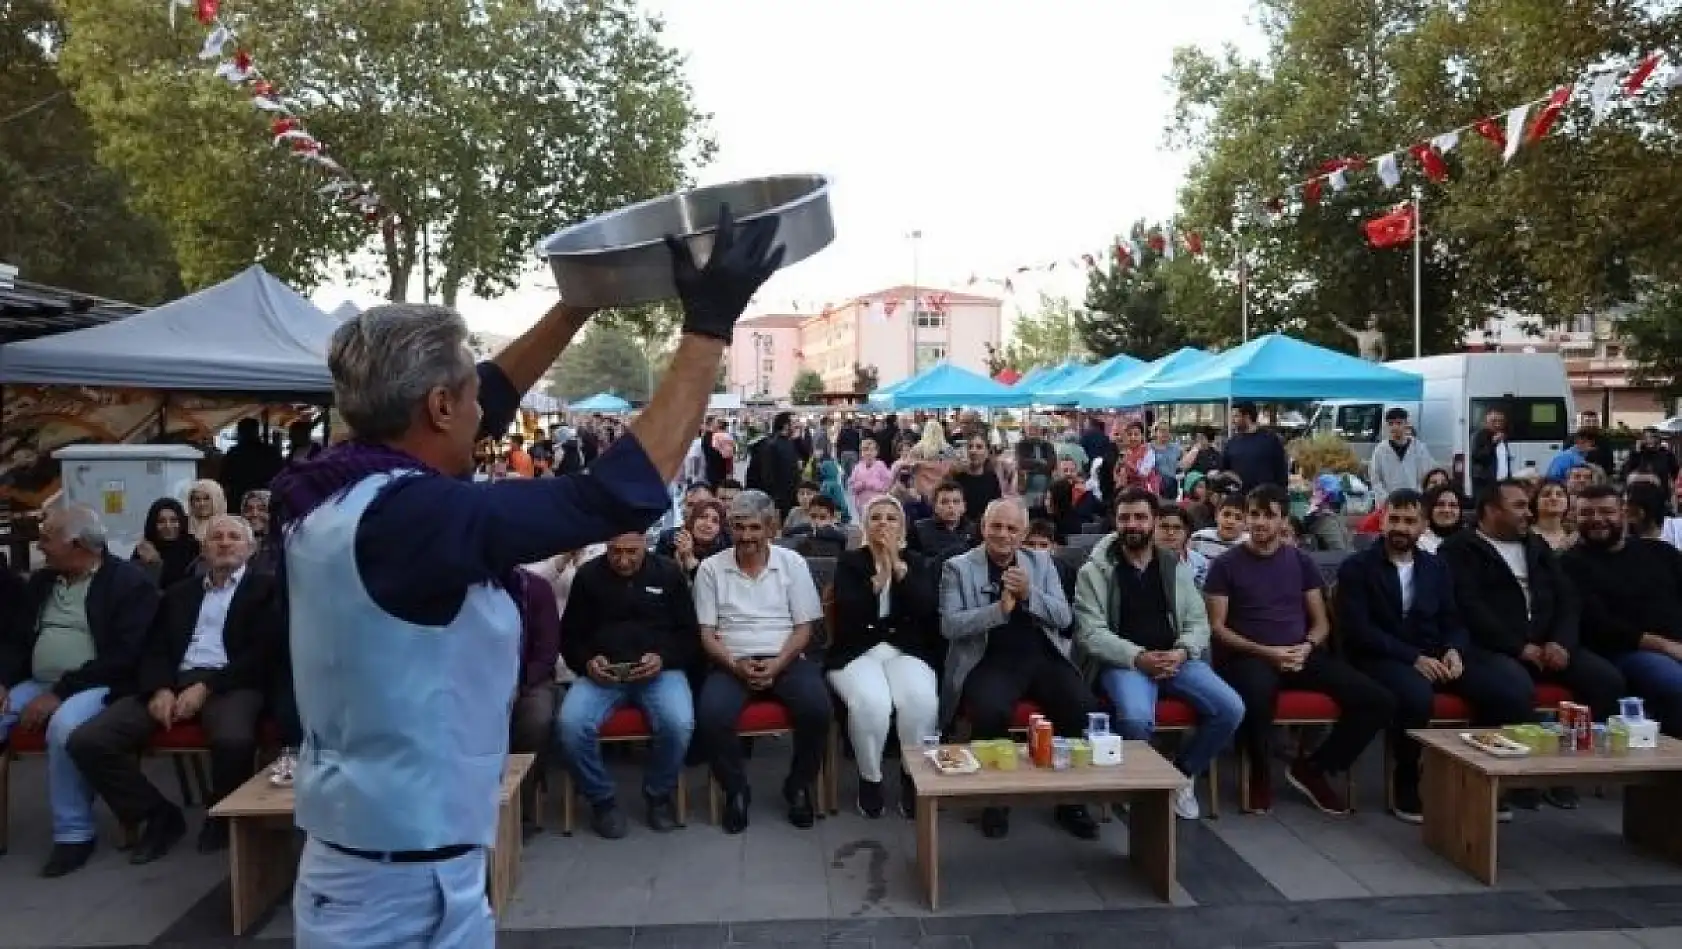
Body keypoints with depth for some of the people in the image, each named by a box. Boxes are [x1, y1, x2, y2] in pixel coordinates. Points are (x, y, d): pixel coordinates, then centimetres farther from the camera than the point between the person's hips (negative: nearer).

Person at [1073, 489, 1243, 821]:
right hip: (1122, 662, -4)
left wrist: (1182, 652, -12)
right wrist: (1138, 657, -21)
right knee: (1137, 718, -35)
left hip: (1175, 659, 4)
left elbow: (1198, 621, 11)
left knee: (1231, 709, -17)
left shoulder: (1176, 567, 13)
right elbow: (1089, 633, -8)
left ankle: (1183, 773, 9)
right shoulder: (1094, 571, -1)